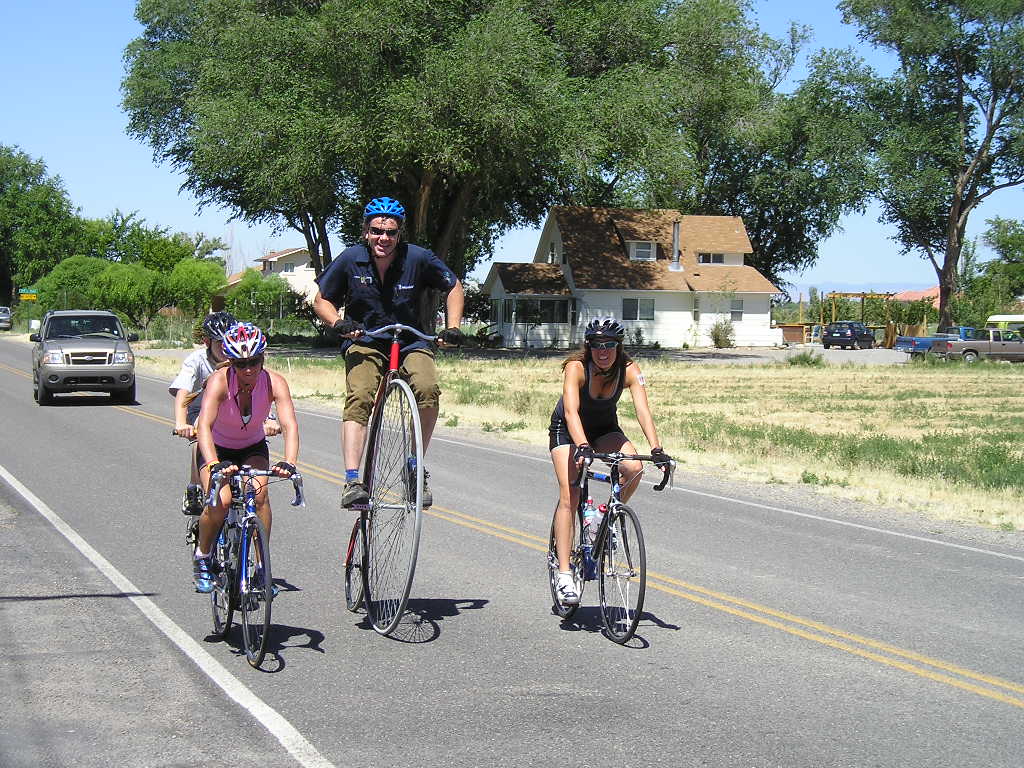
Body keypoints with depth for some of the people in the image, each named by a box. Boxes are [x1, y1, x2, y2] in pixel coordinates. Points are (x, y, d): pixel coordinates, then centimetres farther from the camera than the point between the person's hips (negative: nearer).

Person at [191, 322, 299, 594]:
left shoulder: (274, 382, -25)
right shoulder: (220, 380, -30)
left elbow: (289, 426, -36)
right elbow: (204, 426, -42)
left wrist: (289, 463, -53)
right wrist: (215, 465, -58)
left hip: (253, 448, 2)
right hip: (217, 448, -2)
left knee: (259, 494, -26)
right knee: (221, 501, -25)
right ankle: (202, 558, 3)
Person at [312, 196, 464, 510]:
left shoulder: (418, 258, -9)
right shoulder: (351, 260, -8)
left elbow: (454, 287, 7)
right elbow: (321, 300, 5)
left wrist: (452, 327, -5)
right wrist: (338, 323, -15)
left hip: (410, 342, 0)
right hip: (364, 342, 0)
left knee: (427, 389, -29)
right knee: (358, 399, -28)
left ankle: (415, 467, -12)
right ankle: (352, 482, -34)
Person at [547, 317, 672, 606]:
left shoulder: (629, 370, -22)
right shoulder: (576, 367, -29)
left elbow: (642, 409, -32)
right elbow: (571, 411, -42)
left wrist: (656, 449, -46)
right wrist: (582, 447, -58)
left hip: (605, 428, 3)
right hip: (567, 430, -3)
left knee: (634, 468, -26)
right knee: (569, 496, -17)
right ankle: (564, 573, -16)